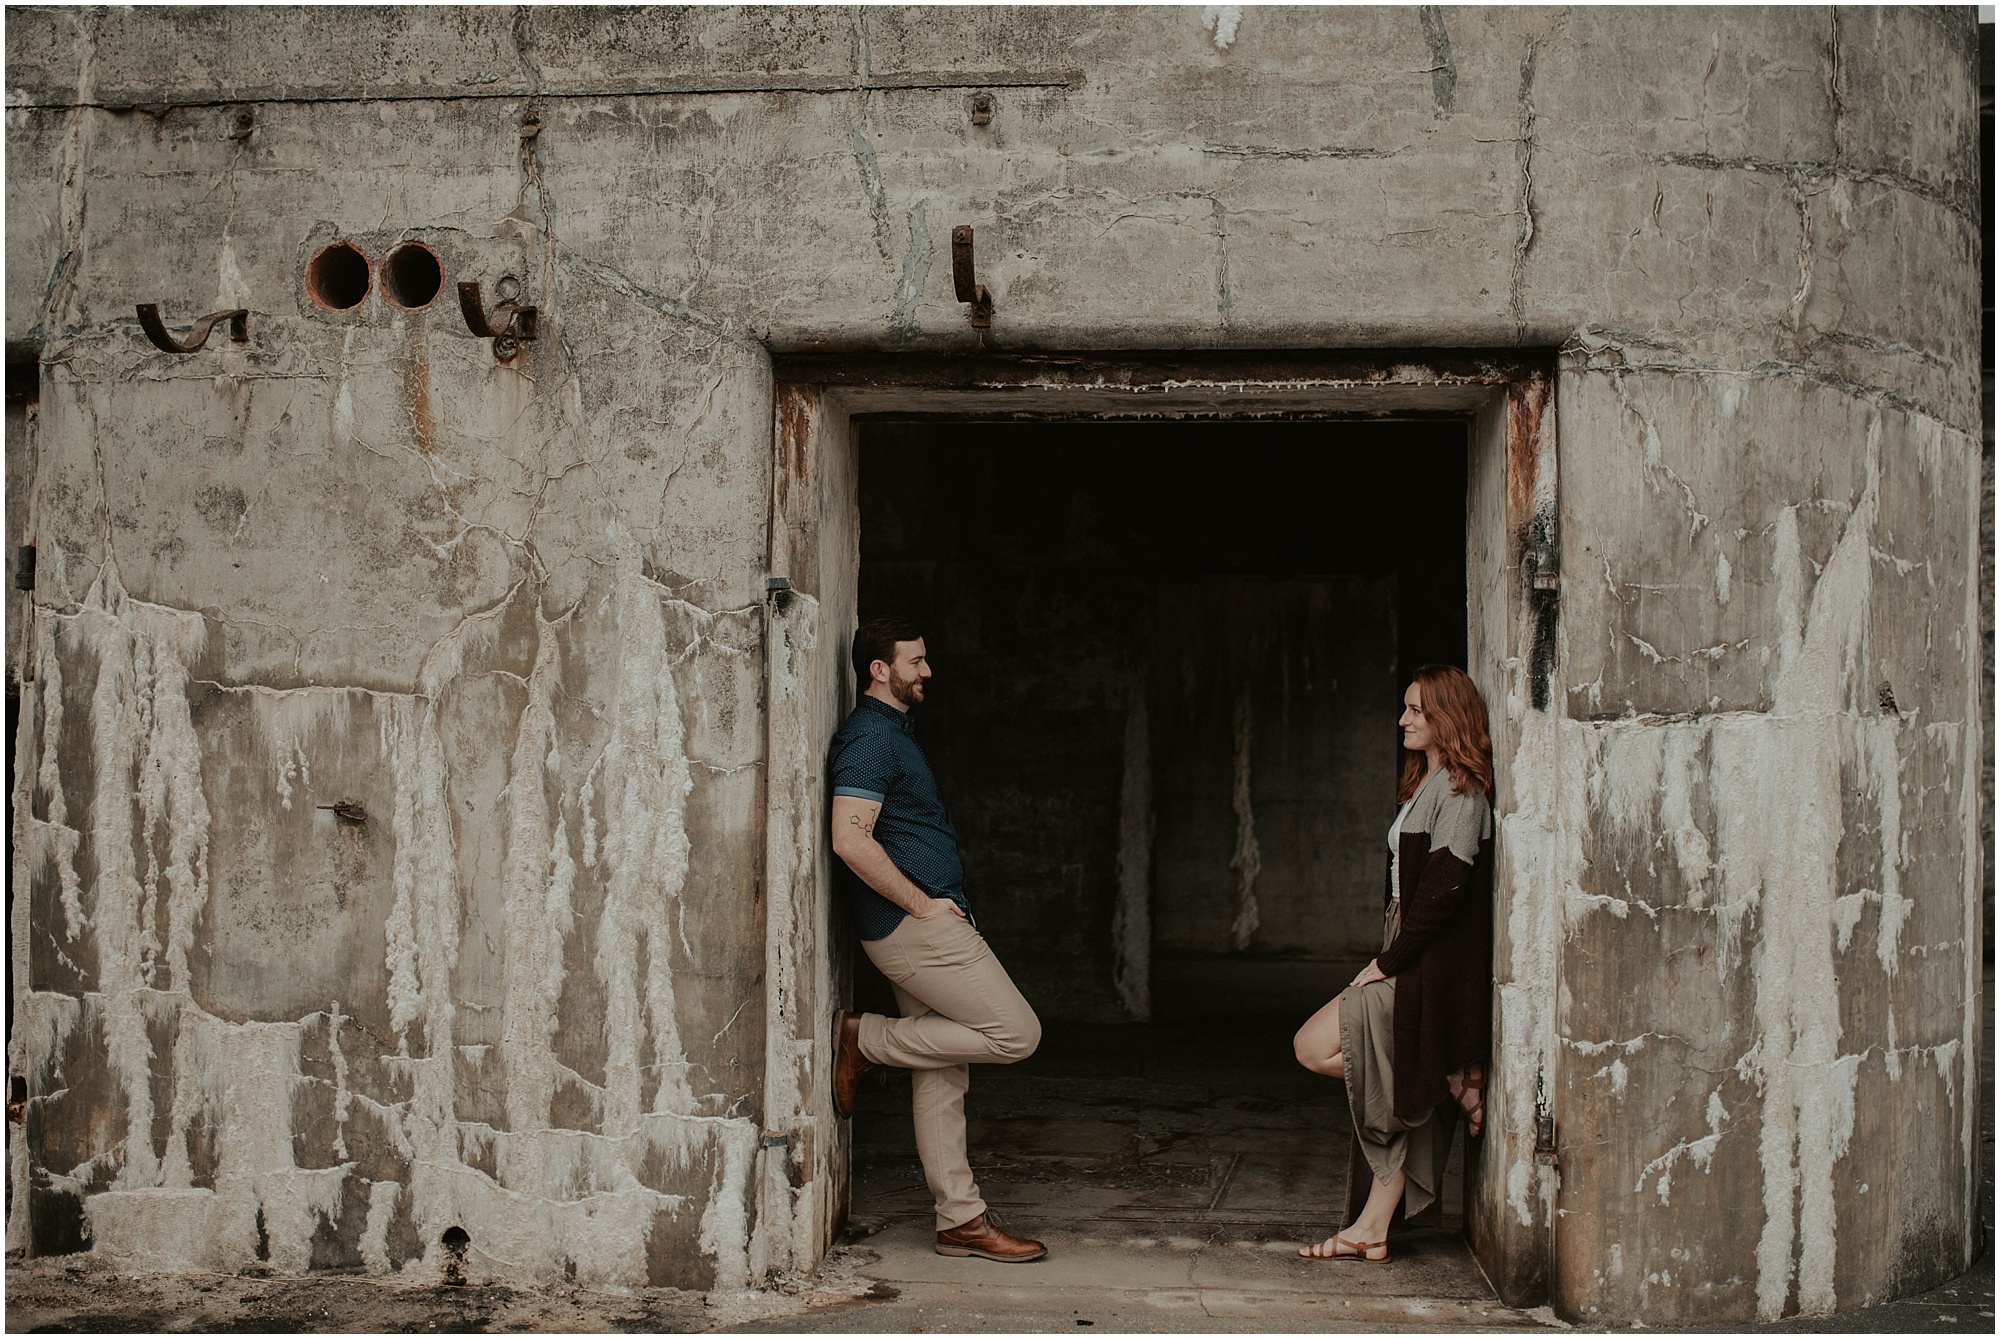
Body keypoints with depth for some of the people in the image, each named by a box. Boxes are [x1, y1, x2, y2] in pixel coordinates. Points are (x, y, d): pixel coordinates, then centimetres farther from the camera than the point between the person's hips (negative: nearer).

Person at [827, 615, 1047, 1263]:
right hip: (914, 925, -10)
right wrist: (922, 903, -17)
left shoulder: (892, 733, 20)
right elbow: (850, 839, -24)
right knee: (1015, 1032, -9)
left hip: (922, 921, 10)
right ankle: (865, 1039, -1)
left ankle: (961, 1220, 13)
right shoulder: (870, 737, -13)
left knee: (942, 1077, 9)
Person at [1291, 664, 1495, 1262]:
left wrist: (1387, 963, -16)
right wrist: (1388, 960, 10)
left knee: (1315, 1046, -12)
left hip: (1430, 968, -9)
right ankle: (1370, 1230, 10)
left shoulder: (1461, 792, -11)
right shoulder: (1425, 786, 18)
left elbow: (1442, 892, -19)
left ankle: (1457, 1082, -4)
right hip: (1407, 965, 9)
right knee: (1399, 1097, 7)